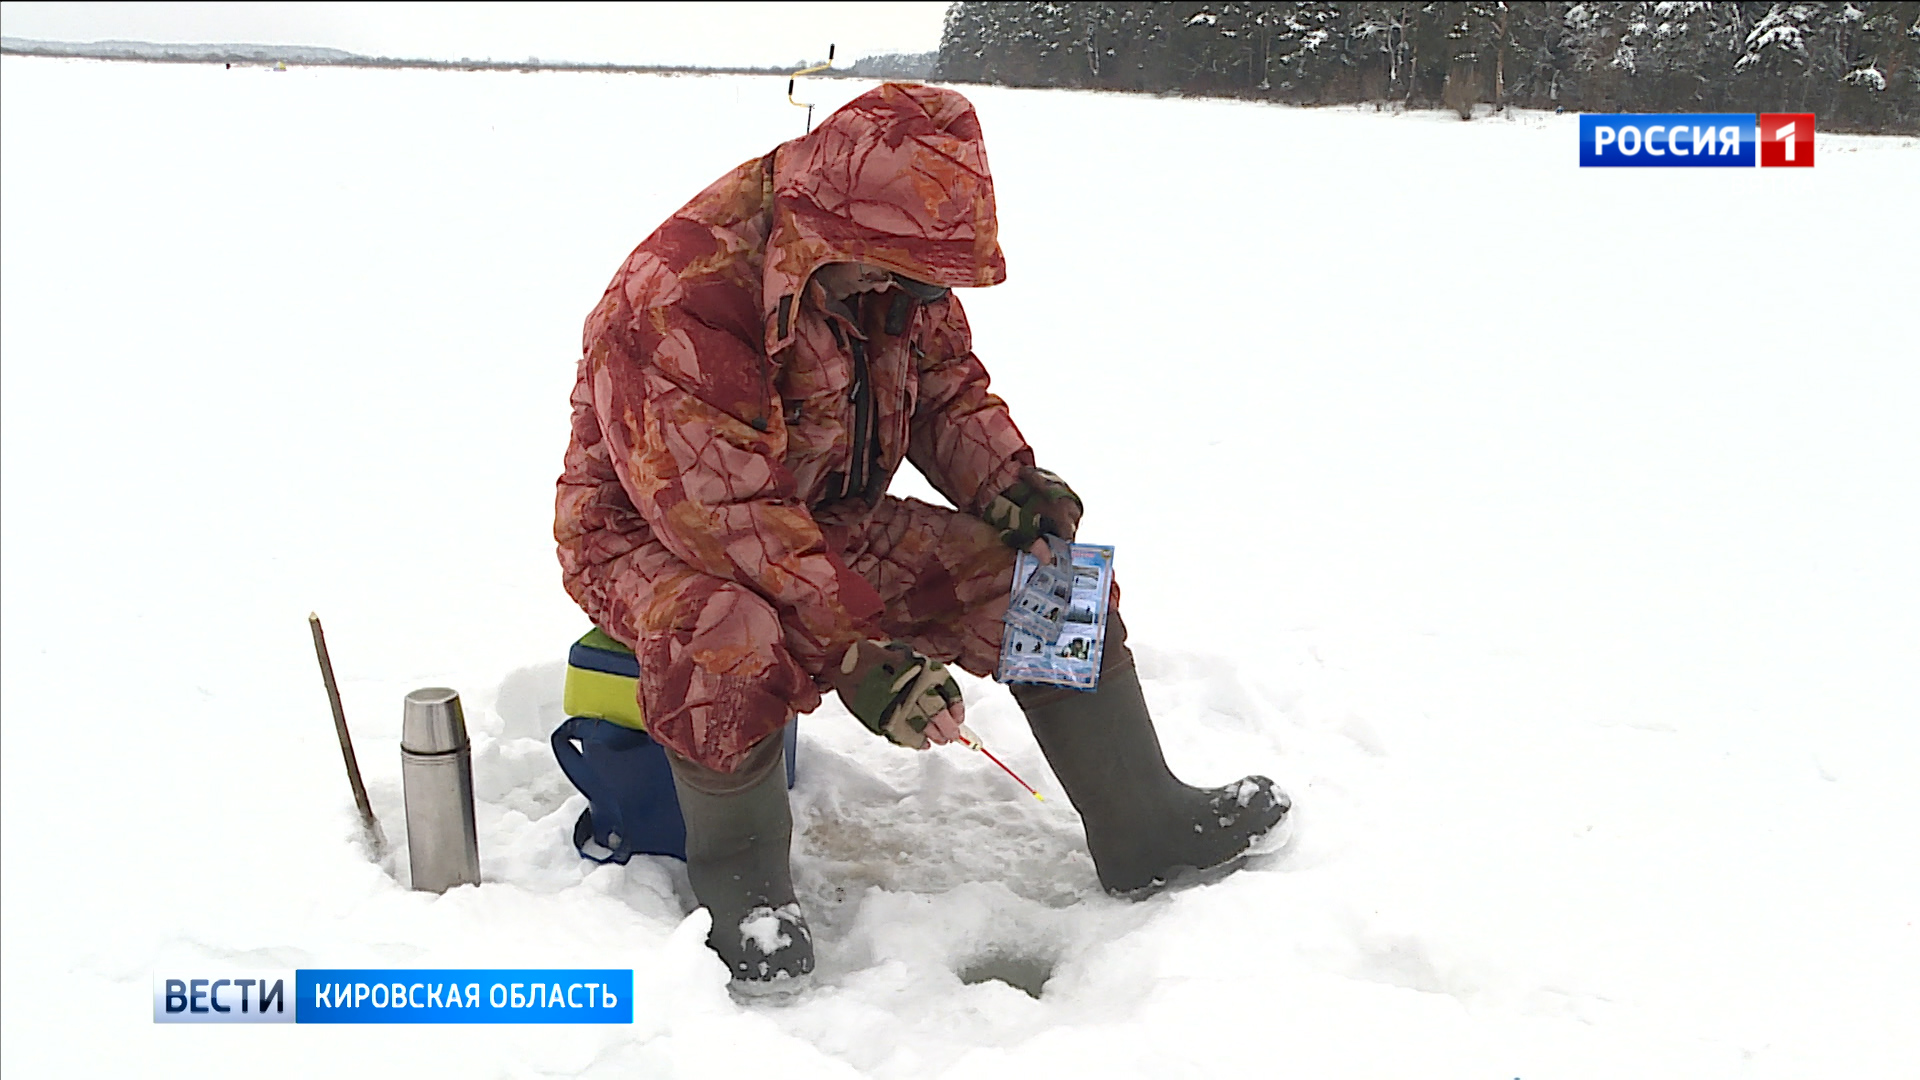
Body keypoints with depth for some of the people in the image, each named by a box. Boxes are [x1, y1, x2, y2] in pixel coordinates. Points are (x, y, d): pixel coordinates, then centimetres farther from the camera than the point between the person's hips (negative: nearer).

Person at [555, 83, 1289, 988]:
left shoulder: (899, 274, -7)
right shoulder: (681, 300, -32)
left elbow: (949, 387, 8)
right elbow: (724, 514, -34)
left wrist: (1009, 484, -13)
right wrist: (856, 654, -36)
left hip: (826, 519, 7)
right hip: (652, 532, -6)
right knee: (732, 648, -42)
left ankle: (1144, 829, 6)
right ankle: (741, 884, -13)